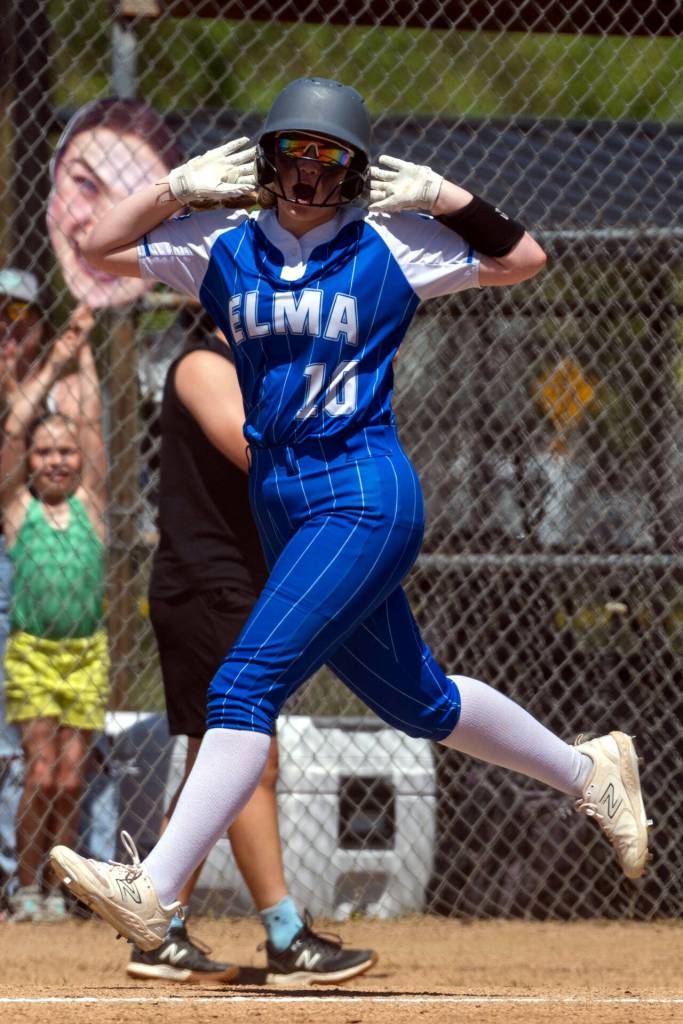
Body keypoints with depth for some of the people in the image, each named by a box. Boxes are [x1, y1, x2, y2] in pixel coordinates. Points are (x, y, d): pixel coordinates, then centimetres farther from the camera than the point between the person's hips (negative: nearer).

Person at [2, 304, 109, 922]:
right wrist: (55, 365, 1)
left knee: (70, 783, 0)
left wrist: (83, 354, 8)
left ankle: (54, 889, 8)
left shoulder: (89, 502, 8)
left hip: (86, 655, 2)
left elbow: (92, 423, 5)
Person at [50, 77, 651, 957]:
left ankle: (154, 893, -25)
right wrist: (180, 187, 3)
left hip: (366, 498, -6)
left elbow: (524, 259, 5)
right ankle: (589, 770, 38)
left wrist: (445, 198, -6)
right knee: (416, 702, 17)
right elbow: (100, 249, 12)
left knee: (247, 682, -19)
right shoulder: (224, 250, 9)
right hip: (281, 507, 6)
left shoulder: (389, 248, 0)